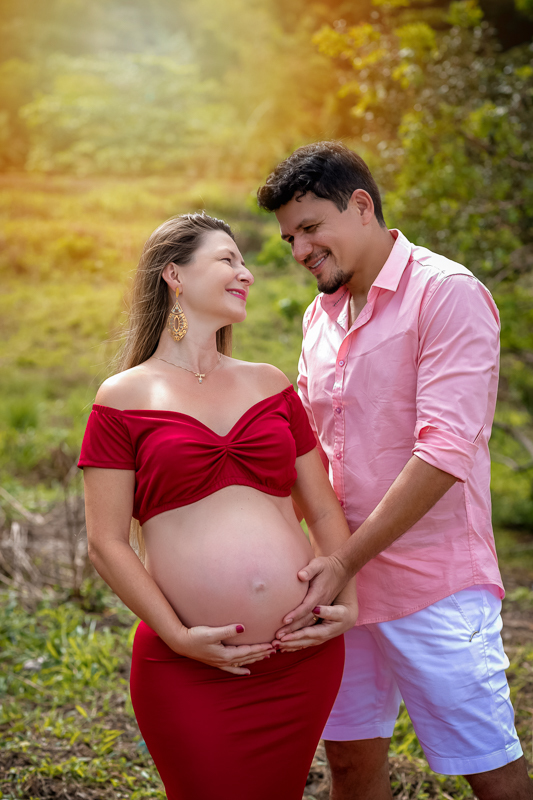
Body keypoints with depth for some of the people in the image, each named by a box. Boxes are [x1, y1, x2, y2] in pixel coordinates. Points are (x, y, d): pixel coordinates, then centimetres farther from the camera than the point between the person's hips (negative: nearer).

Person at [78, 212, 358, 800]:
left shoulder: (269, 384, 12)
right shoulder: (124, 399, 0)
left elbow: (323, 509, 14)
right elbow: (106, 542, -4)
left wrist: (347, 598, 0)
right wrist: (177, 636, -12)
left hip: (304, 659, 4)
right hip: (188, 674, -4)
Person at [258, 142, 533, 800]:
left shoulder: (447, 292, -11)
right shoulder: (320, 316, 13)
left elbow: (445, 451, -19)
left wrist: (346, 561, -19)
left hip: (434, 586, -7)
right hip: (341, 579, 7)